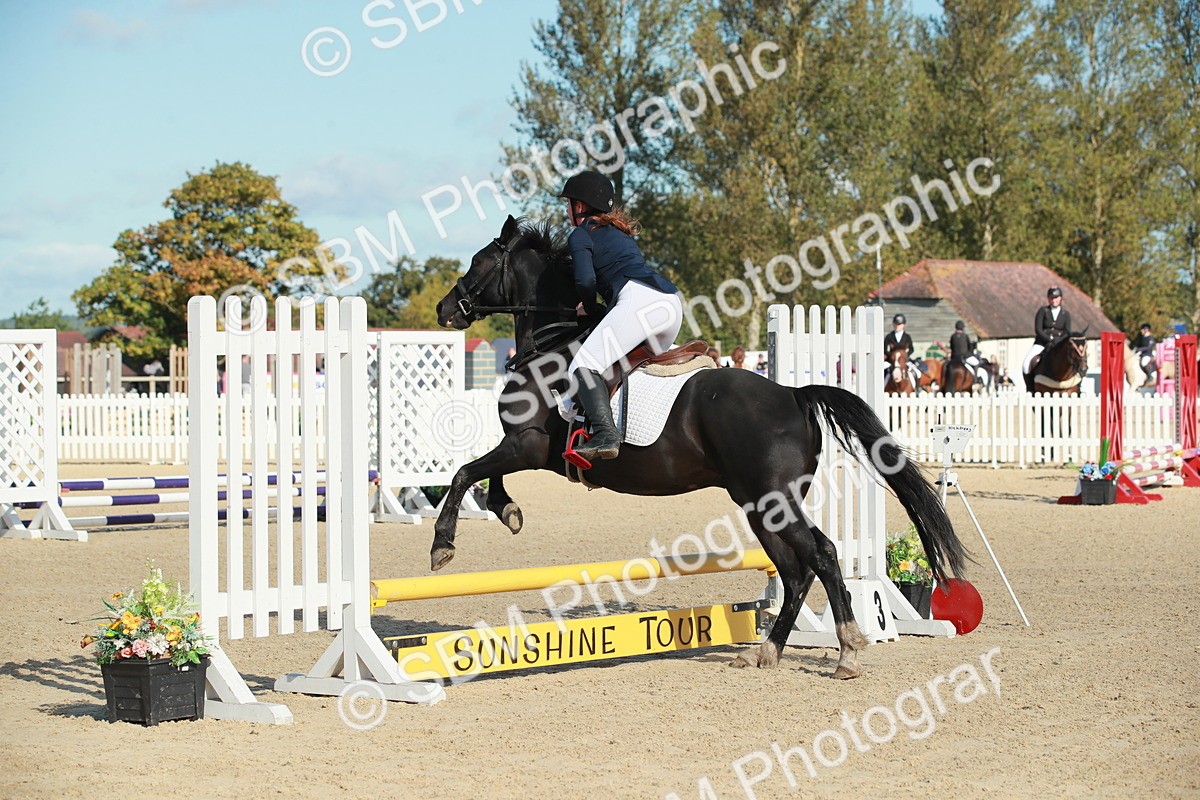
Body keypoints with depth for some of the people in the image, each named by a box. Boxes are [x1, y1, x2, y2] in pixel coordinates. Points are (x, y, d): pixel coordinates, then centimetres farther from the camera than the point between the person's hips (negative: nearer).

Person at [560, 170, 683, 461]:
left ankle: (605, 434, -35)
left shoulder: (580, 235, 8)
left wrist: (590, 309, 12)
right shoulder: (620, 231, 33)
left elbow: (585, 280, -6)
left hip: (638, 299, -9)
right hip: (672, 301, 9)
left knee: (583, 366, -15)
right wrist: (595, 307, 30)